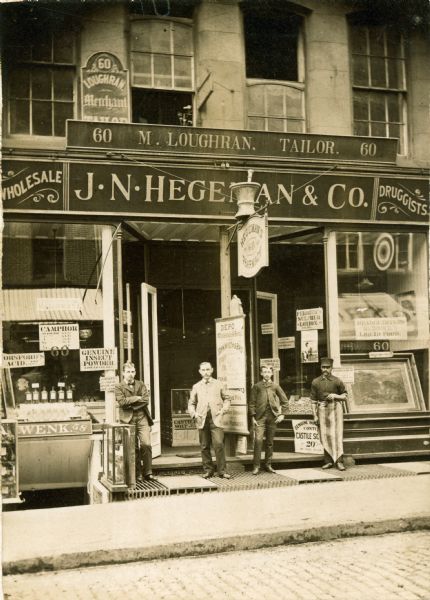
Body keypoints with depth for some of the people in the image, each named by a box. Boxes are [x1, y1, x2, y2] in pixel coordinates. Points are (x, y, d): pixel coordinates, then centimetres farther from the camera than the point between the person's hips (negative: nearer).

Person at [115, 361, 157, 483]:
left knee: (146, 444, -8)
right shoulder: (118, 387, 4)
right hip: (128, 420, -2)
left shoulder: (141, 385, 13)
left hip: (142, 417, 2)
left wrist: (131, 404, -8)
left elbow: (146, 400, 0)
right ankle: (138, 474, 9)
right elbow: (121, 402, -12)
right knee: (133, 448, 1)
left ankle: (148, 473, -1)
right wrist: (136, 398, -8)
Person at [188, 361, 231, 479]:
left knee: (219, 444, -13)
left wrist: (223, 410, -1)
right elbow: (191, 403, 18)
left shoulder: (218, 384, 12)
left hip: (215, 418, -2)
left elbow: (226, 399, 16)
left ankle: (222, 471, -5)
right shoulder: (196, 386, 15)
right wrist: (193, 413, 0)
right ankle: (208, 470, 15)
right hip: (202, 419, 2)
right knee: (204, 446, 4)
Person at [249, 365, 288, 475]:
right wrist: (253, 416, -4)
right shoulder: (257, 386, 5)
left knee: (270, 442, 7)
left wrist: (282, 414, 2)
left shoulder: (275, 386, 9)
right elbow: (252, 402, 4)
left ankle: (268, 464, 18)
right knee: (258, 440, -13)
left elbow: (284, 401, 12)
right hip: (260, 417, -2)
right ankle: (256, 466, -8)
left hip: (272, 417, 2)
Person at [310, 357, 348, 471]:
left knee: (337, 434, -7)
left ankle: (339, 461, -5)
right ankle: (328, 461, 11)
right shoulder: (316, 382, 5)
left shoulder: (337, 381, 1)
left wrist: (335, 396, -10)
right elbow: (313, 400, 6)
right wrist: (315, 415, 1)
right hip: (322, 409, 2)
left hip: (335, 408, -2)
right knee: (325, 436, 3)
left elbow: (345, 396, 9)